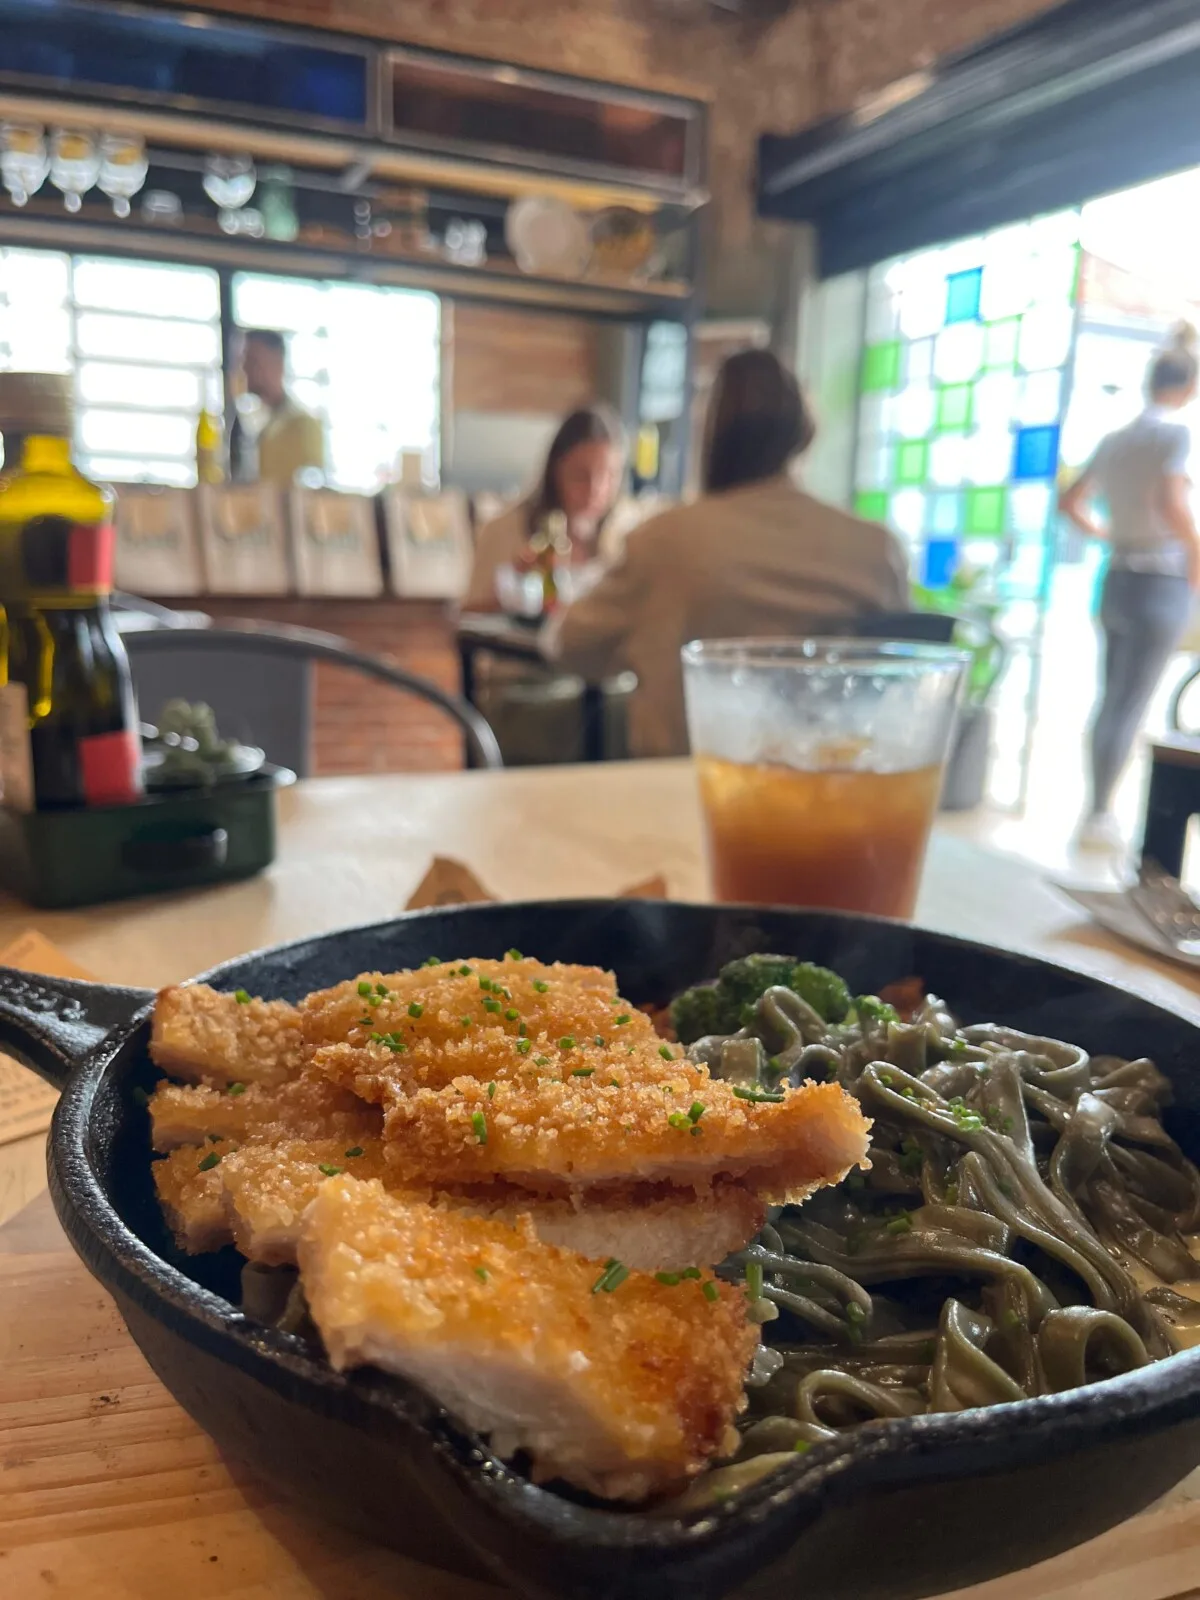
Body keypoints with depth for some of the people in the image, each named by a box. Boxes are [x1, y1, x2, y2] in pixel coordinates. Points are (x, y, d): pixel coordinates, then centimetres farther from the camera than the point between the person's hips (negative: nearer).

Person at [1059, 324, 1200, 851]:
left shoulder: (1114, 441, 10)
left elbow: (1070, 503, 19)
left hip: (1117, 583, 7)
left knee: (1111, 700, 13)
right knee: (1130, 706, -1)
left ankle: (1098, 810, 20)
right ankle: (1098, 816, 3)